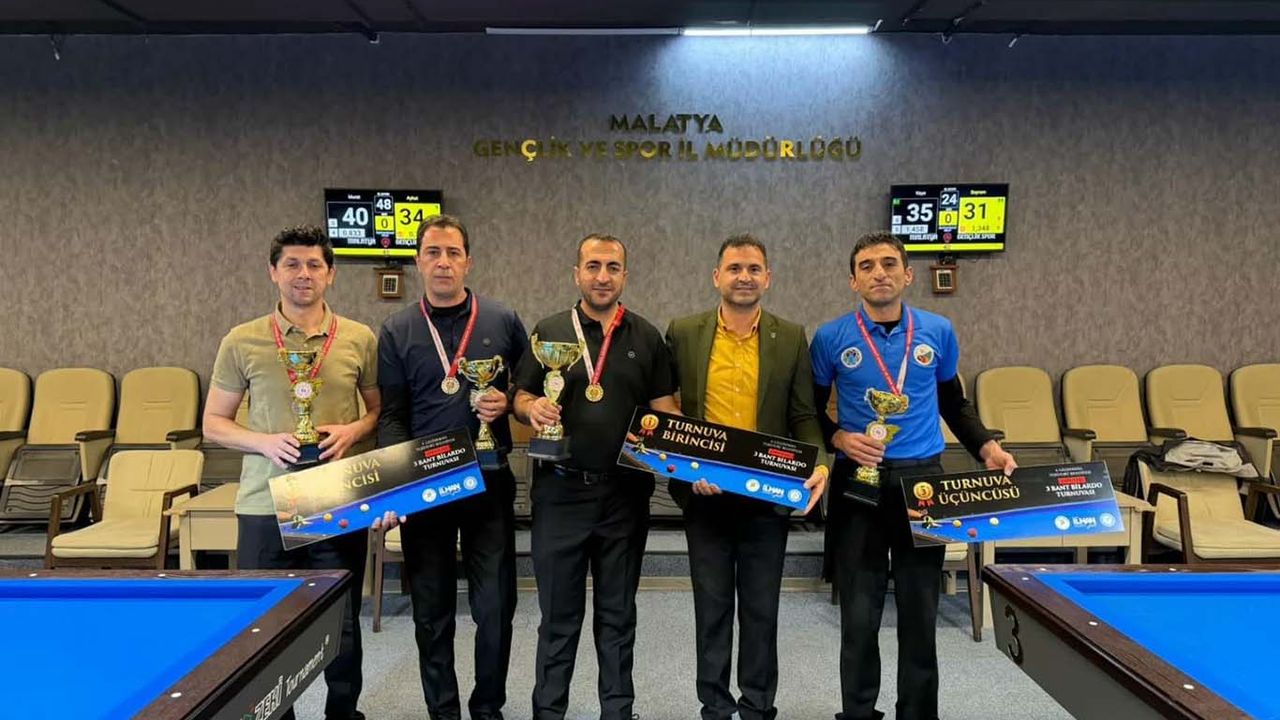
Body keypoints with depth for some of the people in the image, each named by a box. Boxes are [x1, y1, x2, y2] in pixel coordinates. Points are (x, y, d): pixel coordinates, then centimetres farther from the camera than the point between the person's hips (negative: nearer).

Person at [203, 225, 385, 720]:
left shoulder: (360, 339, 1)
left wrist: (353, 430, -11)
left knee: (343, 623, 11)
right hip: (266, 506, 0)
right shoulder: (242, 342, 0)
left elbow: (383, 411, 10)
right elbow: (213, 424, 4)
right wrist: (265, 442, -13)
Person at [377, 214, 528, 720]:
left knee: (495, 605, 4)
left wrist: (508, 402, -10)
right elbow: (390, 414, 1)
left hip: (490, 482, 0)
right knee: (432, 610, 11)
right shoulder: (396, 332, 2)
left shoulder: (502, 321, 3)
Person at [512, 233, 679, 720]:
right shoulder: (549, 331, 3)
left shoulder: (648, 338, 6)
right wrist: (533, 408, -19)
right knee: (558, 614, 9)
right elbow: (521, 397, 3)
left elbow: (664, 409, 6)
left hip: (626, 492, 1)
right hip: (560, 490, -1)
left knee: (618, 614, 14)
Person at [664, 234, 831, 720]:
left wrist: (819, 466, -14)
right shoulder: (683, 333, 0)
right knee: (712, 606, 11)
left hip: (768, 495, 1)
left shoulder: (791, 338, 2)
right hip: (704, 493, 0)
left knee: (761, 608, 11)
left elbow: (804, 417, 3)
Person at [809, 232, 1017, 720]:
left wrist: (988, 449, 2)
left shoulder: (938, 331, 3)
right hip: (858, 484, -1)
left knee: (920, 615, 10)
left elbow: (954, 404, 15)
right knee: (859, 617, 6)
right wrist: (840, 439, -11)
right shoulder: (831, 338, -3)